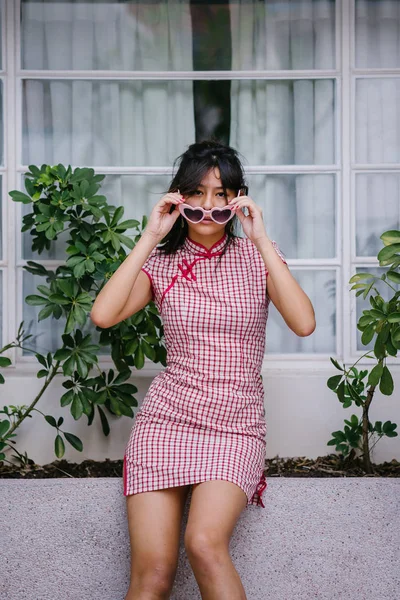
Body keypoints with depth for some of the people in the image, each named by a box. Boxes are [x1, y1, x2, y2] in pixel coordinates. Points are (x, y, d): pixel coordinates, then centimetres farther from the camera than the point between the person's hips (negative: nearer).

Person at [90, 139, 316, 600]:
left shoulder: (257, 255, 5)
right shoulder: (161, 263, 6)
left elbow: (303, 323, -12)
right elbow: (104, 315, -11)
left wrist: (261, 238, -12)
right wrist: (151, 237, -8)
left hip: (236, 424, -1)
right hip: (166, 416, 1)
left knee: (205, 543, -28)